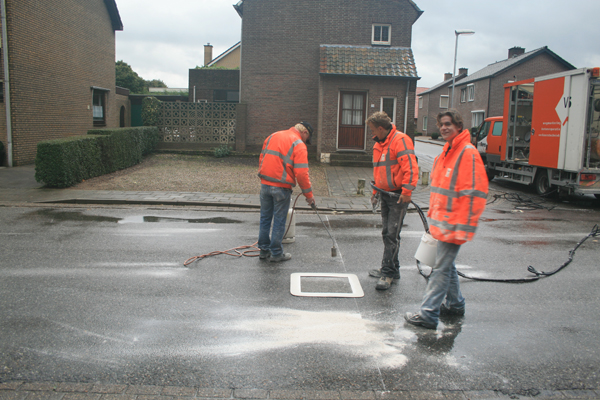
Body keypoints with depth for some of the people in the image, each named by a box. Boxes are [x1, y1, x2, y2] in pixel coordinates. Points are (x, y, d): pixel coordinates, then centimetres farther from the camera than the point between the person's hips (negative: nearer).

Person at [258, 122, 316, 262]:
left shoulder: (272, 136, 13)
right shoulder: (299, 145, -7)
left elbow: (261, 160, 16)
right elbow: (301, 173, -13)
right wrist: (309, 195, -6)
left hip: (264, 184, 6)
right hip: (281, 187, -6)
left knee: (265, 218, 15)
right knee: (279, 221, 5)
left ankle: (264, 250, 24)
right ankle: (276, 253, 13)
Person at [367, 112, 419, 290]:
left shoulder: (400, 140, -14)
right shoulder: (379, 144, 16)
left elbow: (410, 166, -22)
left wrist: (407, 190, -26)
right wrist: (376, 190, 25)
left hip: (398, 195, -9)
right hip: (385, 194, 9)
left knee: (392, 235, -7)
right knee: (387, 233, 13)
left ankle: (388, 273, -1)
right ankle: (392, 269, 24)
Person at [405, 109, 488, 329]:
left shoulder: (468, 153, -14)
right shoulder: (446, 153, 15)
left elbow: (475, 193, -19)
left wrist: (461, 227, -21)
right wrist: (433, 215, 20)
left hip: (453, 223, -9)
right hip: (441, 221, 9)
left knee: (441, 268, -5)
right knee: (446, 264, 18)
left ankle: (428, 314, 1)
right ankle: (455, 304, 34)